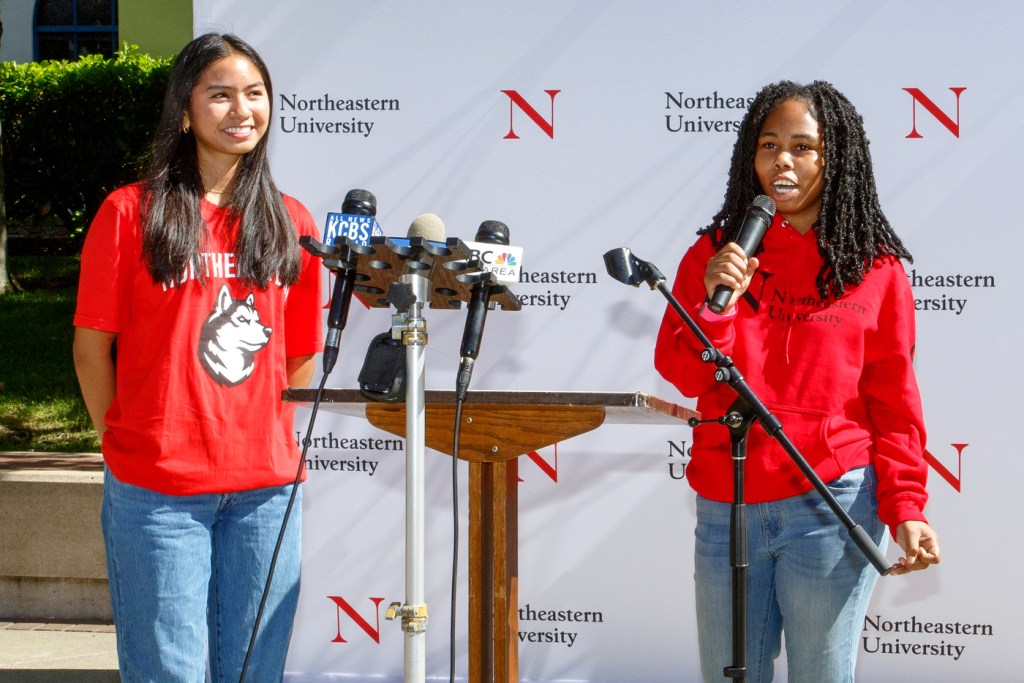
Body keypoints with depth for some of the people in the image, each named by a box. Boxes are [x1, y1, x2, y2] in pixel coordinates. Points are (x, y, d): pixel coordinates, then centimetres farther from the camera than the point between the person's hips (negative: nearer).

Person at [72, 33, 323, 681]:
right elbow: (92, 347, 1)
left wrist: (263, 438, 9)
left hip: (266, 487, 3)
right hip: (157, 492, -3)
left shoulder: (290, 221, 9)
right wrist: (135, 445, 4)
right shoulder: (130, 212, -2)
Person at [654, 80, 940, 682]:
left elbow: (894, 400, 1)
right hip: (726, 508, 3)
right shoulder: (715, 253, 7)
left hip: (832, 506, -2)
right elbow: (680, 372, 1)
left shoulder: (876, 269, 1)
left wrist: (906, 508, -9)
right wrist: (716, 302, -16)